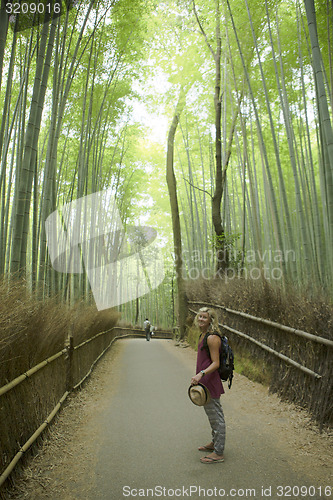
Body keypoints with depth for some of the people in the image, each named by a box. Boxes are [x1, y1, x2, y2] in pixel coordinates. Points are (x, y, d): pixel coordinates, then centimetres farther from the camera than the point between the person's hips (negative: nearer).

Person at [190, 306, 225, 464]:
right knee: (212, 414, 23)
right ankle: (214, 443, 40)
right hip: (204, 381, 10)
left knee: (215, 416, 2)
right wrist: (198, 376, 23)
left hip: (211, 381, -10)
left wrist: (201, 374, -32)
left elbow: (215, 363, -22)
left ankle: (218, 453, 15)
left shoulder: (212, 338, -20)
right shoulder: (203, 335, 10)